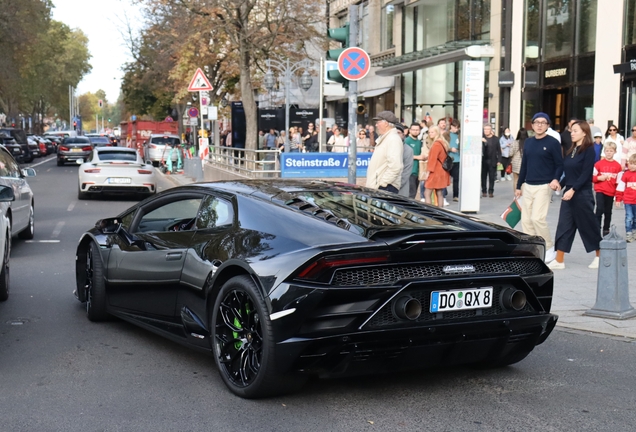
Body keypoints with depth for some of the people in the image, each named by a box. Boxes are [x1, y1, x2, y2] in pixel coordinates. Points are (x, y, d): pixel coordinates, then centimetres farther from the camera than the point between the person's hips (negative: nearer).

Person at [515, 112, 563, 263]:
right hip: (528, 186, 6)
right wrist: (519, 186, 17)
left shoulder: (553, 143, -6)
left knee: (537, 218, -13)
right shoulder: (528, 142, 12)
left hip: (543, 187, -6)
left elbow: (560, 165, -6)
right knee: (526, 220, 4)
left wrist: (556, 179, -24)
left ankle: (550, 249, 2)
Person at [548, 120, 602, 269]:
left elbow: (585, 174, -16)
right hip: (568, 193, 7)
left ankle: (600, 256, 21)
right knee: (564, 226, 3)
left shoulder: (589, 150, -10)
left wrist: (573, 190, -22)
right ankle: (559, 261, 5)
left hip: (582, 194, -7)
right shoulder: (572, 150, 11)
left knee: (588, 226, 4)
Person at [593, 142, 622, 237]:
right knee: (599, 210, -12)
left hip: (611, 192, 2)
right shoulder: (599, 164, -4)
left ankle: (606, 230, 21)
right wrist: (599, 178, -19)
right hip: (600, 191, -2)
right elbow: (592, 177, -1)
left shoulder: (618, 166, 0)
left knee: (608, 212, 11)